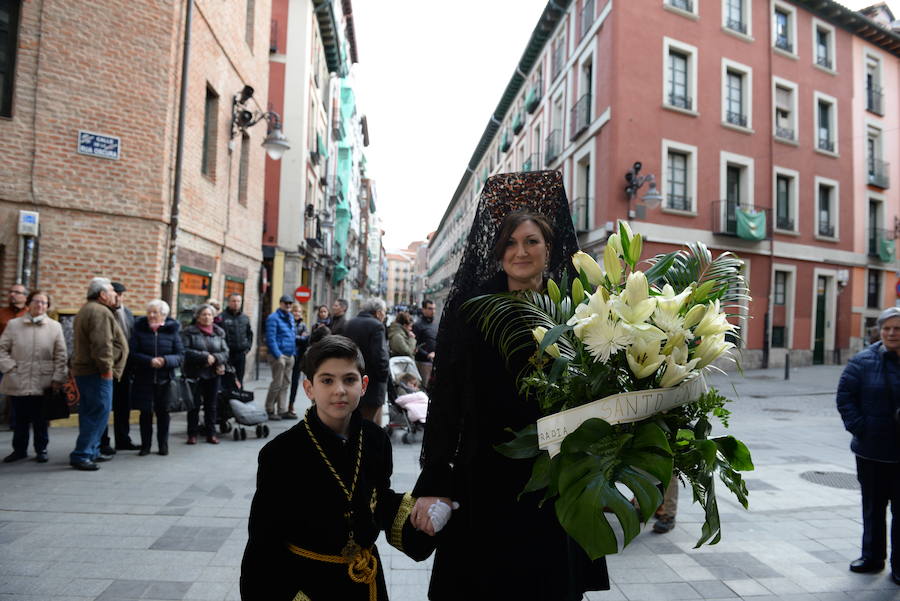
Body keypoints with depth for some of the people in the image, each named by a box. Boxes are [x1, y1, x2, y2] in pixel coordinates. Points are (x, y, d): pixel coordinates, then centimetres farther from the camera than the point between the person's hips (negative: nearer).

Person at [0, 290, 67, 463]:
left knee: (40, 419, 7)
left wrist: (57, 378, -4)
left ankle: (41, 449, 20)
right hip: (18, 382, 1)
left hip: (43, 382, -1)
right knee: (20, 418, 9)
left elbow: (61, 355, 2)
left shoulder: (55, 326, 3)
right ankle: (19, 449, 24)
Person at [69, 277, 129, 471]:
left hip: (84, 370, 11)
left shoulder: (87, 309, 20)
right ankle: (80, 455, -4)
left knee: (91, 414, 16)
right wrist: (106, 368, -20)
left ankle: (91, 451, 24)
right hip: (96, 373, -11)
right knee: (98, 413, -7)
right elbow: (102, 344, -23)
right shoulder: (100, 312, -16)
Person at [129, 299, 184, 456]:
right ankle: (145, 445, 20)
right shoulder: (139, 329, 0)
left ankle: (163, 445, 22)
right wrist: (149, 361, -22)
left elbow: (180, 356, -3)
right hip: (143, 379, 0)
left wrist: (165, 360, -21)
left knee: (163, 412, 9)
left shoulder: (172, 330, 0)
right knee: (145, 412, 7)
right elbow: (132, 353, -6)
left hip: (164, 380, 0)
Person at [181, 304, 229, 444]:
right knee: (194, 405, 4)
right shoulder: (189, 332, -1)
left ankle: (211, 434, 17)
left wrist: (215, 358, -14)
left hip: (214, 374, 3)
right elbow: (185, 351, -13)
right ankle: (192, 434, 16)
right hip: (195, 373, -3)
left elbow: (225, 352, 5)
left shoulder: (219, 333, 8)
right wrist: (205, 356, -19)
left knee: (211, 405, 9)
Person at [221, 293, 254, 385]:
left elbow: (250, 334, 22)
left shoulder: (245, 318, 11)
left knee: (239, 380, 10)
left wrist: (248, 346, 10)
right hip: (227, 354, -4)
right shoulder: (222, 317, -5)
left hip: (241, 354, 5)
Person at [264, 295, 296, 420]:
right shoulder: (273, 318, -8)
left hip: (290, 356, 8)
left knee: (285, 384, 10)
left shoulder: (290, 317, 17)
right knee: (277, 384, -5)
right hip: (279, 355, -8)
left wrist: (294, 352, 14)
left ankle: (282, 410, 17)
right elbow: (270, 338, -15)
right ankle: (269, 410, 7)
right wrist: (278, 355, -19)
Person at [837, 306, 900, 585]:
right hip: (871, 450, 1)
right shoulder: (864, 361, -2)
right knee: (872, 505, 14)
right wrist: (859, 428, -8)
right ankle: (872, 557, 28)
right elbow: (845, 395, 0)